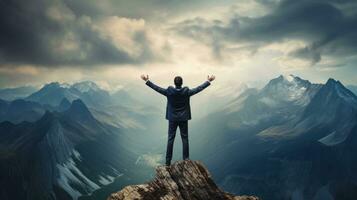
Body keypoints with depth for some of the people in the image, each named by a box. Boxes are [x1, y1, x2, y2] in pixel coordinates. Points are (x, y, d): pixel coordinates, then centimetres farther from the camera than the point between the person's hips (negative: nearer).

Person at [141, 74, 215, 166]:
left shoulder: (169, 91, -13)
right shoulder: (186, 91, -12)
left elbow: (157, 88, -7)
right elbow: (199, 88, -5)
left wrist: (147, 81, 3)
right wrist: (209, 81, 5)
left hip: (172, 119, 0)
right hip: (183, 118, 0)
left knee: (170, 139, 6)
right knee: (185, 138, 8)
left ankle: (168, 161, 9)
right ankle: (186, 160, 12)